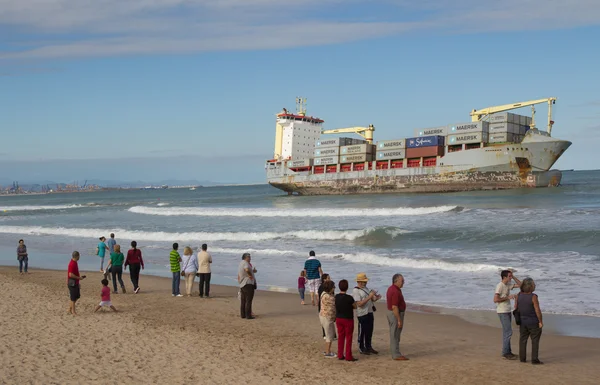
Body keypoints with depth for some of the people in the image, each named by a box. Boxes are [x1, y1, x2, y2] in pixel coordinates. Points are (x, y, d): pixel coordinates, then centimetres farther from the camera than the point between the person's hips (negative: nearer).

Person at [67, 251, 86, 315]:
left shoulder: (74, 262, 10)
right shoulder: (72, 264, -21)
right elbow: (71, 274, -25)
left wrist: (79, 277, 15)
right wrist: (79, 278, -18)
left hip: (76, 283, 10)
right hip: (72, 283, -10)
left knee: (77, 296, 16)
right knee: (73, 298, -1)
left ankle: (70, 309, 25)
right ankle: (73, 311, 7)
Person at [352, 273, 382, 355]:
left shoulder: (366, 288, 12)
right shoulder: (355, 291, -14)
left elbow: (371, 300, 17)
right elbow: (359, 304, -22)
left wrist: (376, 298, -5)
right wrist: (369, 297, -25)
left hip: (370, 313, 8)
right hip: (362, 314, -8)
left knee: (369, 331, 15)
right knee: (362, 332, 3)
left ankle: (368, 347, 26)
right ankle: (361, 348, 14)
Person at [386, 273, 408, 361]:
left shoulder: (391, 288, 10)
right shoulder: (395, 291, -23)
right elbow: (394, 307, -26)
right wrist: (399, 320, -23)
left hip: (391, 313, 10)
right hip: (396, 314, -10)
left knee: (394, 335, 14)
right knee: (395, 335, -4)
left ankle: (395, 354, 21)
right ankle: (396, 355, 2)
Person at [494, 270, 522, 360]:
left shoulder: (508, 284, 9)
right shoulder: (500, 286, -16)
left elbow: (520, 285, 15)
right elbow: (495, 300, -22)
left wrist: (513, 277, 4)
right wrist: (507, 297, -18)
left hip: (507, 311, 9)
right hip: (502, 312, -9)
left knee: (506, 332, 13)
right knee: (508, 332, -10)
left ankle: (507, 352, 20)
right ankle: (505, 353, -4)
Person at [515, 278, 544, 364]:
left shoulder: (518, 295, -4)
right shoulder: (533, 297, -20)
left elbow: (516, 308, 3)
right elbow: (537, 310, -19)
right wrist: (540, 322, -10)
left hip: (522, 321, 5)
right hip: (533, 322, -5)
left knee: (523, 340, 14)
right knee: (535, 341, 3)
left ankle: (522, 358, 18)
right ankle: (534, 360, 2)